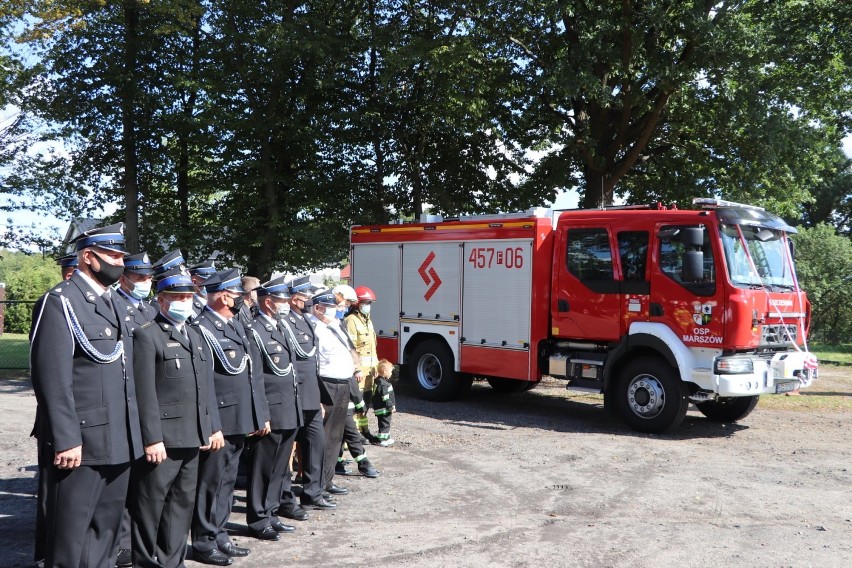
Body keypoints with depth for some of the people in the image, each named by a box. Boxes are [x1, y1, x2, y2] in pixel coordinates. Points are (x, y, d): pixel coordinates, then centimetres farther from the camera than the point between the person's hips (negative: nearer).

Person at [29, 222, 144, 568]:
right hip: (80, 443, -8)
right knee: (69, 537, 3)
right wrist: (65, 439, -21)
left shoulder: (113, 303, 16)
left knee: (105, 533, 18)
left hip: (117, 442, 8)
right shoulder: (60, 302, -10)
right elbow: (53, 380, -17)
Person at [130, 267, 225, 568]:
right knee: (150, 505, 4)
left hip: (192, 438, 8)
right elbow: (145, 393, -14)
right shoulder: (146, 335, -8)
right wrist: (152, 438, -18)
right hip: (161, 439, -7)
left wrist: (214, 427, 13)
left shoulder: (196, 336, 17)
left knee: (183, 501, 15)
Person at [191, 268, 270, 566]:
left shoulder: (237, 325, 14)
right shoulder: (201, 328, -14)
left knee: (227, 481, 17)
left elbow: (253, 372, 15)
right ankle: (204, 542, 15)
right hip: (218, 421, -8)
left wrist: (261, 415, 14)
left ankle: (219, 535, 28)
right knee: (211, 482, 3)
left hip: (240, 420, 9)